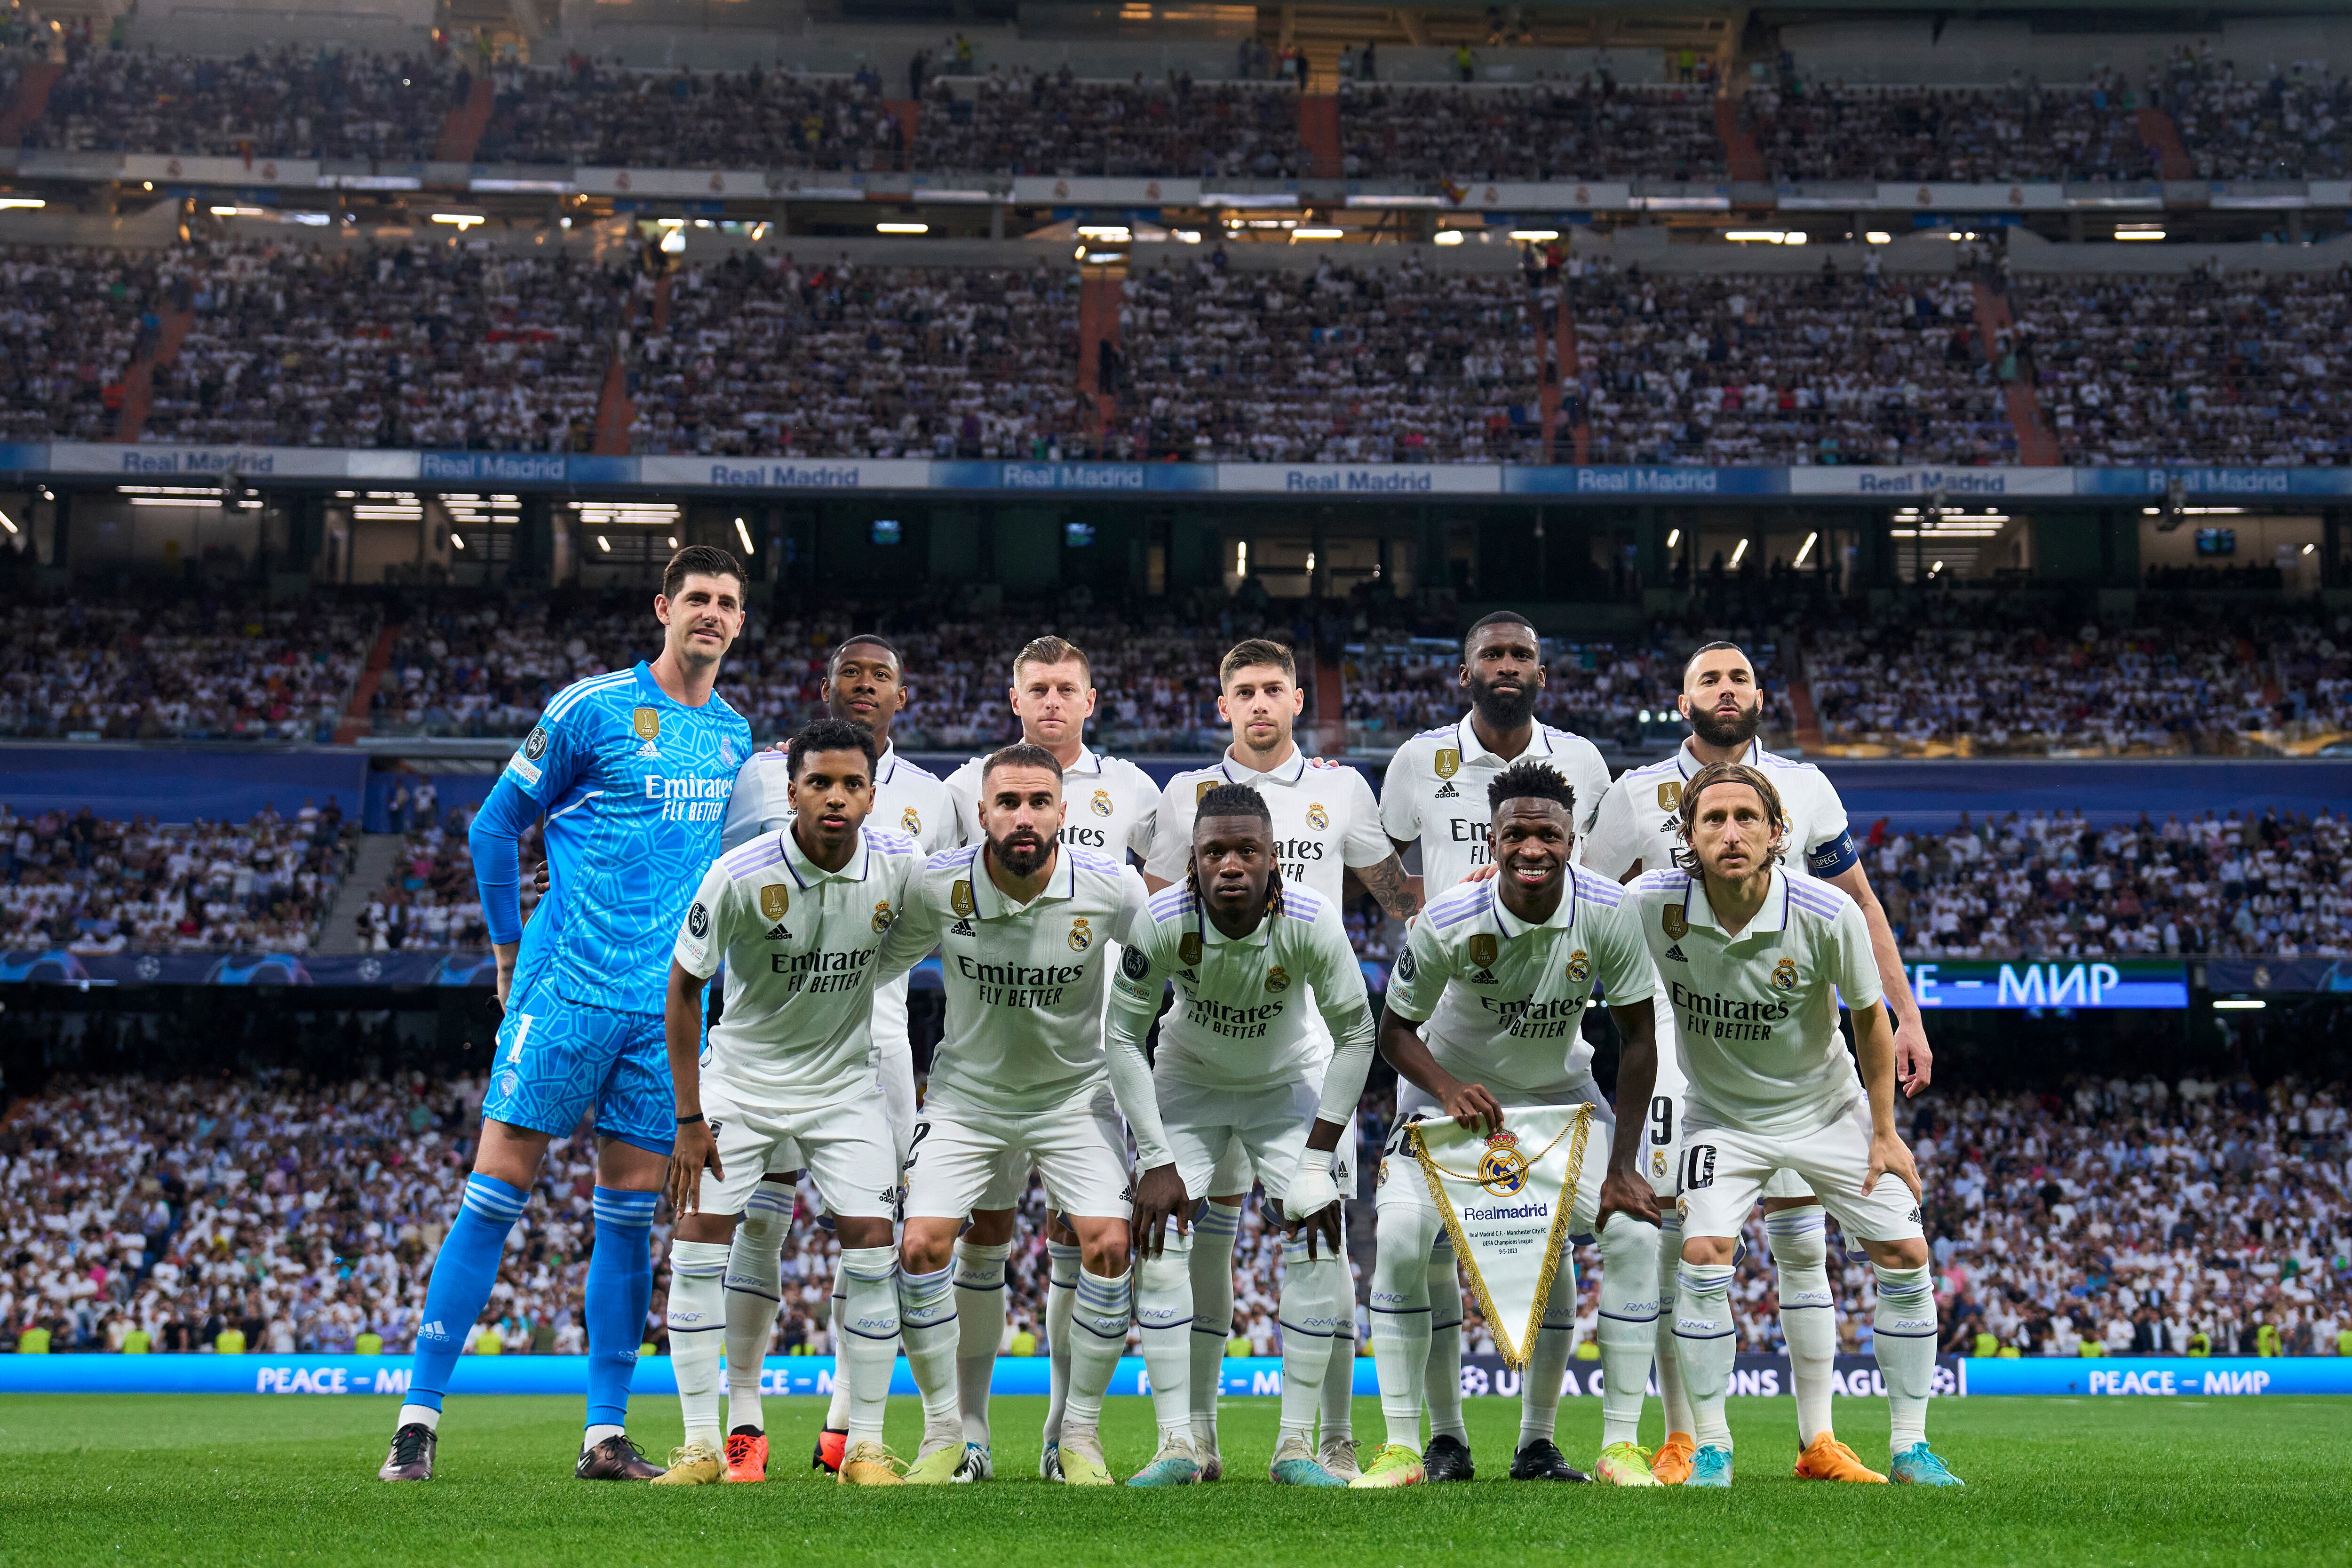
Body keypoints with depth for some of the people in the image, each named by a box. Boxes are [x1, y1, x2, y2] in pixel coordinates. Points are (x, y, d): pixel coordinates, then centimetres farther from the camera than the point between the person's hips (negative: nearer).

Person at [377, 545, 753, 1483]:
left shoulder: (733, 734, 12)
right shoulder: (592, 709, -4)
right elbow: (495, 825, 2)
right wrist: (511, 950, 2)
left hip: (669, 1005, 5)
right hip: (567, 988, -5)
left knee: (630, 1210, 5)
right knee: (497, 1191, -5)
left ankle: (605, 1435, 10)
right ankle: (420, 1416, -2)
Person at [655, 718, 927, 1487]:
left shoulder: (901, 864, -15)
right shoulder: (739, 876, -21)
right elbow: (685, 990, -11)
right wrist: (689, 1120, -12)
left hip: (846, 1081, 1)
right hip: (741, 1077, -1)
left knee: (871, 1244, -9)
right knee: (698, 1243, -10)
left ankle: (866, 1445, 2)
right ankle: (701, 1445, 0)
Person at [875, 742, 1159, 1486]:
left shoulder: (1112, 889, -20)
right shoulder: (938, 886, -18)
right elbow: (877, 965, 2)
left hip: (1076, 1093, -1)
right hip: (966, 1095, 1)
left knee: (1108, 1246, -16)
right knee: (922, 1245, -14)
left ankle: (1080, 1437, 1)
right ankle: (946, 1438, 2)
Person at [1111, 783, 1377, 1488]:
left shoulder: (1310, 922, -30)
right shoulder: (1162, 921, -29)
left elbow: (1356, 1036, -15)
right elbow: (1122, 1037, -16)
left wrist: (1316, 1159, -18)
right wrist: (1154, 1160, -20)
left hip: (1288, 1083, 0)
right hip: (1188, 1080, 0)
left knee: (1317, 1245, -13)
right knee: (1160, 1241, -13)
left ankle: (1297, 1445, -4)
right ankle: (1177, 1447, -8)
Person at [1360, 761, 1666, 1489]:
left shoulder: (1606, 912, -23)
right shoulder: (1449, 921, -26)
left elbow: (1637, 1037, -13)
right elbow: (1396, 1029, -12)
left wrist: (1622, 1164, -18)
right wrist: (1448, 1090, -32)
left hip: (1560, 1089, 2)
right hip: (1454, 1085, -2)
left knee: (1635, 1231, -16)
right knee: (1400, 1237, -22)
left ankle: (1620, 1445, -4)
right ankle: (1401, 1448, -9)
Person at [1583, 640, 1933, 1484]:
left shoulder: (1802, 789, 6)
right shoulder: (1640, 795, 4)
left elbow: (1859, 908, 13)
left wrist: (1907, 1018, 8)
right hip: (1681, 1029, -1)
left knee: (1801, 1240, 1)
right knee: (1677, 1233, -5)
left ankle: (1818, 1439, 8)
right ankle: (1682, 1441, 2)